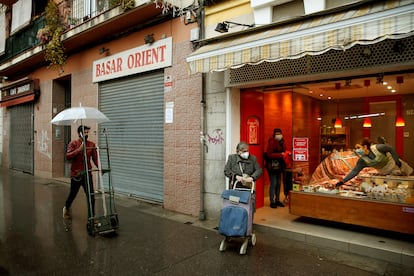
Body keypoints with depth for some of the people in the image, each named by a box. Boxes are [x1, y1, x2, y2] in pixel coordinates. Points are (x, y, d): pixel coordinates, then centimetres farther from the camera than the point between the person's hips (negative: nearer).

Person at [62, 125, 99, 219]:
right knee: (73, 194, 15)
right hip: (76, 174, -2)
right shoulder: (73, 143, -5)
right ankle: (66, 208, 46)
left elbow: (95, 158, 0)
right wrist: (79, 149, -26)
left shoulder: (92, 144, 3)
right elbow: (68, 156, -16)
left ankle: (92, 216, 11)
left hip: (87, 174, 2)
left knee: (91, 196, -2)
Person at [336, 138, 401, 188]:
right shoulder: (362, 160, -24)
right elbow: (354, 171, -24)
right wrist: (343, 181, -34)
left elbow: (390, 148, -20)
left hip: (393, 164, -3)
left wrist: (396, 160, -17)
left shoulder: (377, 148, -35)